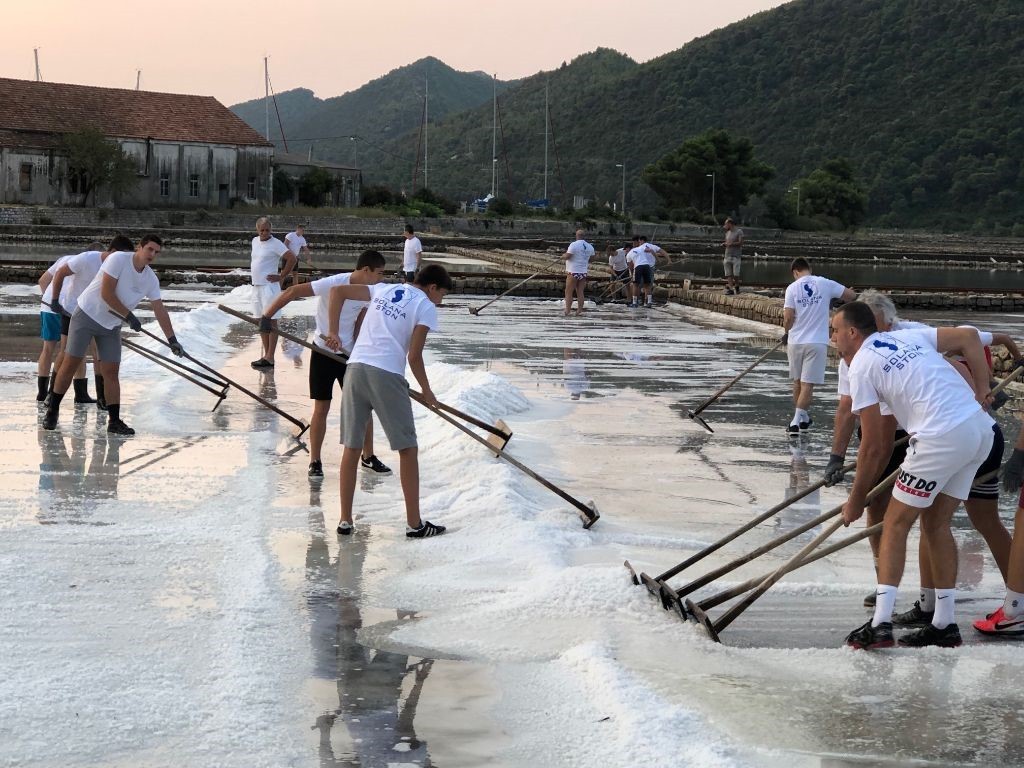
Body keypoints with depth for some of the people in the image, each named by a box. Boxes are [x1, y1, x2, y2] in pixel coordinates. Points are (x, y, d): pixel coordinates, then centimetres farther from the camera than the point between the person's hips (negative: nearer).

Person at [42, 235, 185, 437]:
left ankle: (114, 421, 2)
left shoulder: (151, 280, -1)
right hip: (87, 316, -5)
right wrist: (129, 316, -18)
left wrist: (172, 340, -2)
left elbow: (159, 311, 3)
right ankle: (52, 410, 8)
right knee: (71, 363, -4)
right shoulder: (118, 259, -18)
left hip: (111, 326, 5)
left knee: (111, 372, -1)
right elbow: (106, 293, -22)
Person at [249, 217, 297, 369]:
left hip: (269, 287, -8)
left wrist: (281, 276, -14)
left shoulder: (276, 244, -11)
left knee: (271, 323, -8)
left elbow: (292, 258, -18)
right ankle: (266, 355, 16)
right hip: (256, 286, 8)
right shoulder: (255, 241, 12)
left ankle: (269, 358, -10)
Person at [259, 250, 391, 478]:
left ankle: (368, 456, 20)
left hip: (348, 354, 5)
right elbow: (293, 292, -25)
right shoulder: (334, 283, -25)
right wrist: (266, 316, -27)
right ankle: (315, 461, 13)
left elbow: (360, 324, 4)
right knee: (321, 408, 0)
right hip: (324, 353, -5)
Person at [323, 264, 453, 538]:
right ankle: (414, 524, 8)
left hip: (356, 369, 6)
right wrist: (427, 392, 10)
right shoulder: (426, 308, 3)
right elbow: (414, 357, -2)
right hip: (387, 375, -5)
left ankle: (345, 520, 15)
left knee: (351, 448, 11)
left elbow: (337, 291, 19)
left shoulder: (384, 290, 20)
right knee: (408, 450, 5)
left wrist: (334, 332, 19)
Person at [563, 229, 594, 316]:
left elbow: (567, 256, -16)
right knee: (580, 292, 10)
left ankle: (567, 311, -2)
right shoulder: (590, 247, 6)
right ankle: (579, 311, 9)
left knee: (569, 292, 0)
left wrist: (564, 254, 5)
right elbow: (591, 258, 15)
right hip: (583, 272, 6)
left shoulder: (574, 244, -14)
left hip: (573, 272, -6)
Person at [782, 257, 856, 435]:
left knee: (798, 381, 19)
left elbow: (788, 317, -9)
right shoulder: (826, 284, -2)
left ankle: (802, 417, 30)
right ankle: (797, 420, -12)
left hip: (796, 341, 1)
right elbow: (852, 296, 6)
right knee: (807, 384, -1)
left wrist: (786, 332, 12)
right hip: (817, 342, -1)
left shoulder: (793, 287, -4)